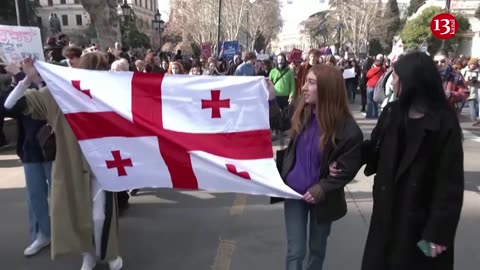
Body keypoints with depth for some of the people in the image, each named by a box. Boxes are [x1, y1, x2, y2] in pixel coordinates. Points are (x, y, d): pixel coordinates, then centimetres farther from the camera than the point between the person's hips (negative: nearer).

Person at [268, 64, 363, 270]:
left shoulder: (348, 129, -20)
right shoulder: (301, 111, -8)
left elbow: (348, 169, -13)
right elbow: (279, 123, 12)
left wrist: (322, 189, -21)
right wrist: (271, 99, -1)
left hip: (321, 197, -2)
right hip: (294, 191, 2)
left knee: (317, 249, 21)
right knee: (295, 251, 7)